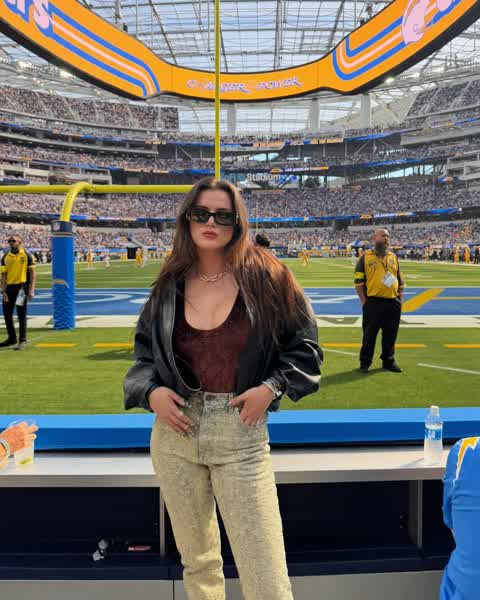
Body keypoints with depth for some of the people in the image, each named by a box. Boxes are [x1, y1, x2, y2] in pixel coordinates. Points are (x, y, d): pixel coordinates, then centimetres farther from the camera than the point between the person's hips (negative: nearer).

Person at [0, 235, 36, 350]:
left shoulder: (26, 255, -2)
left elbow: (32, 273, -3)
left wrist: (31, 290, -10)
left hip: (22, 286, -4)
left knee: (21, 315, -1)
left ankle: (22, 341, 7)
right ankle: (12, 338, 25)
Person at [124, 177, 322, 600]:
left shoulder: (265, 276, -5)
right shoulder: (171, 286, 4)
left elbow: (303, 346, 3)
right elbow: (145, 350, 16)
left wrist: (272, 387, -11)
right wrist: (150, 391, -2)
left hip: (241, 437, -3)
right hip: (175, 434, 4)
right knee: (197, 563, 20)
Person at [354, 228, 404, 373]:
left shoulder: (393, 257, 14)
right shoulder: (366, 257, 0)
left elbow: (400, 280, 18)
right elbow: (358, 281, -3)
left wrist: (400, 299, 11)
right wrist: (363, 300, -8)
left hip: (393, 303, 4)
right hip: (373, 303, -4)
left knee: (390, 334, 10)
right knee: (369, 334, 2)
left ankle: (388, 360, 23)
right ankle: (365, 362, 13)